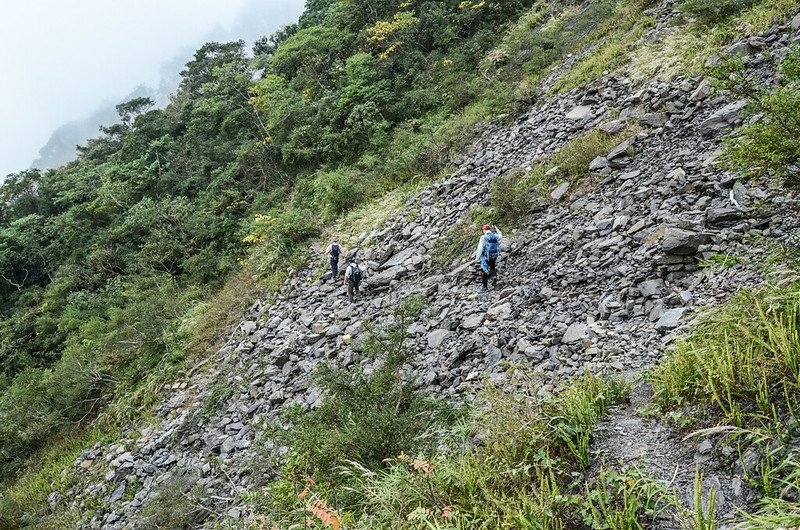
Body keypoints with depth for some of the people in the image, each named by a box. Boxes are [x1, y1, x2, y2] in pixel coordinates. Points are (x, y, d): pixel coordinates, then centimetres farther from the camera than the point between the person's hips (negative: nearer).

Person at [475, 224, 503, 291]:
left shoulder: (483, 237, -12)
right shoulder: (495, 236, 2)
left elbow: (480, 248, -14)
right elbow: (500, 236, 28)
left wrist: (477, 257, -8)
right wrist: (496, 229, 40)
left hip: (486, 257, -4)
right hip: (494, 257, 4)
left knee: (484, 271, 9)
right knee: (493, 268, 26)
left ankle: (485, 287, 8)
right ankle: (494, 276, -6)